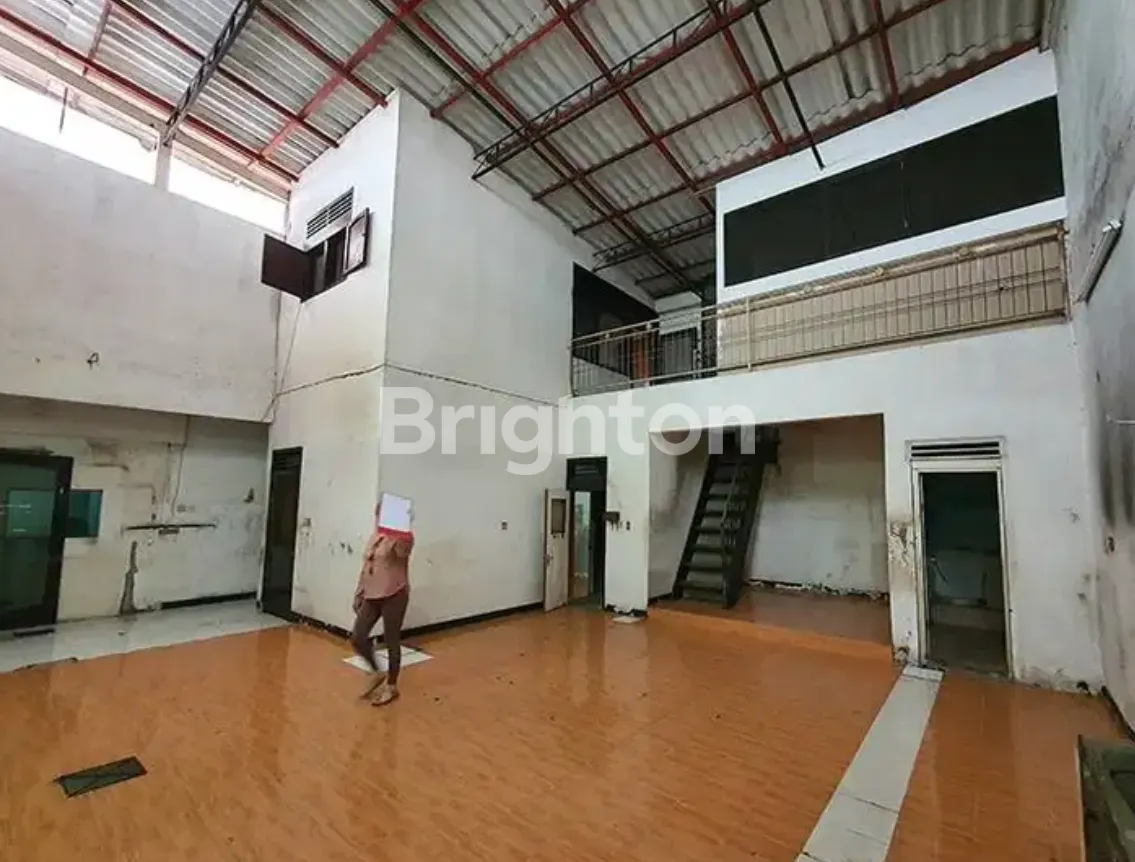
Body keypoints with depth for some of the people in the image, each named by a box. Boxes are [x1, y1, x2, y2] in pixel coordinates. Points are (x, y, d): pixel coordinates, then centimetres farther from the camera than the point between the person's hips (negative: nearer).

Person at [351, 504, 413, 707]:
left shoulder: (401, 538, -11)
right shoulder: (374, 538, 13)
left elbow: (403, 551, -36)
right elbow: (366, 567, 19)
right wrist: (359, 593, 19)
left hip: (394, 595, -7)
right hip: (372, 596, 8)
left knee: (391, 641, 4)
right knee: (357, 639, 6)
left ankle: (392, 686, 24)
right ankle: (377, 673, 31)